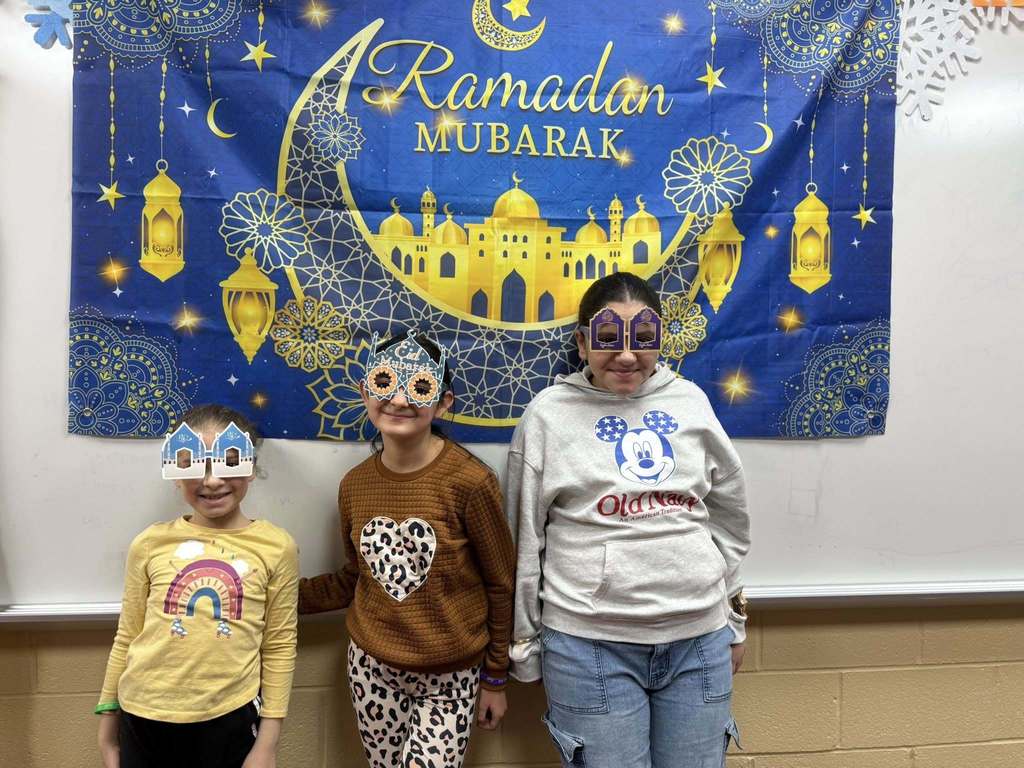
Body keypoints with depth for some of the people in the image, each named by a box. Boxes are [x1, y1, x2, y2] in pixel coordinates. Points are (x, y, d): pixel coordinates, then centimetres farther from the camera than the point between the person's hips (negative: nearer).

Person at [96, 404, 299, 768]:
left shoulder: (275, 547, -8)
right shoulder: (151, 544, -3)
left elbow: (279, 647, -4)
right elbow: (127, 638, 6)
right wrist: (108, 720, 11)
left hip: (229, 721, -1)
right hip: (143, 720, 2)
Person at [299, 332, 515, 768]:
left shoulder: (469, 482, -18)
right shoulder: (355, 485, -4)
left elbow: (500, 585, -9)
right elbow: (355, 579, 9)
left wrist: (495, 679, -1)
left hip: (449, 677, -4)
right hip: (372, 667, 4)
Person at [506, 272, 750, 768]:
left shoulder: (690, 401, 4)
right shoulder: (550, 413, -4)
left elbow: (729, 514, 13)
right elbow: (525, 537, 0)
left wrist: (733, 618, 16)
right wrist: (524, 641, 5)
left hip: (700, 640, 3)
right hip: (589, 645, -3)